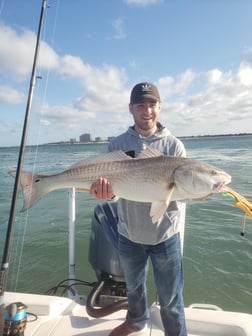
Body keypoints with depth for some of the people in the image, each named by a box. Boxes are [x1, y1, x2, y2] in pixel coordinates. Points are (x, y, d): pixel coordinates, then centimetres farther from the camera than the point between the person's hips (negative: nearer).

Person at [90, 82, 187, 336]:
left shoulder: (173, 145, -6)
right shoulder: (117, 145, -4)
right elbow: (109, 188, -7)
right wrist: (105, 191, -30)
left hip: (165, 235, -2)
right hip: (129, 234, 3)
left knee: (170, 298, 13)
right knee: (133, 287, 26)